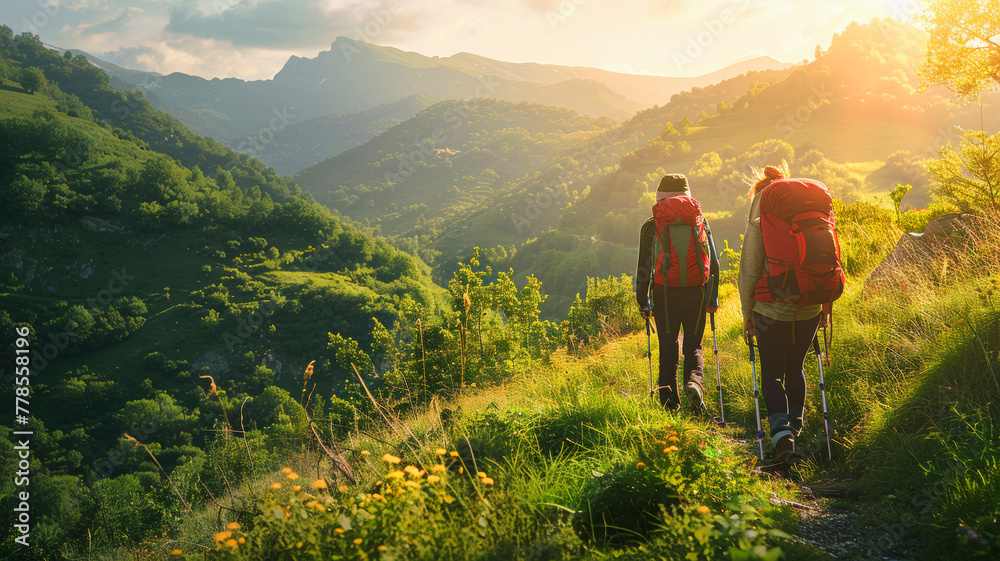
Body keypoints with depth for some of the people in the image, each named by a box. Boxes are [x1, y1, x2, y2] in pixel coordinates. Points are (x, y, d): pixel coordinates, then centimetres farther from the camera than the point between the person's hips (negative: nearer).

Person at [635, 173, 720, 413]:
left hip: (664, 293, 0)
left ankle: (670, 402, 6)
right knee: (694, 346, 13)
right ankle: (694, 381, -15)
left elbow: (643, 267, 2)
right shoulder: (699, 220, 5)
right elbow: (713, 262, 4)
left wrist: (643, 302, 8)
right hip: (695, 293, 1)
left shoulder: (651, 225, 2)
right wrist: (712, 299, 10)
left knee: (667, 349, 9)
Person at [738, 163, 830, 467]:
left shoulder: (758, 223, -6)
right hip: (809, 310, 4)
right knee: (795, 367, 21)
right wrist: (824, 306, 18)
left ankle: (781, 433, -14)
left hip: (772, 310, -4)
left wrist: (747, 315, 0)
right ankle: (795, 425, 29)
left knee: (772, 373, 4)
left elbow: (749, 270, -7)